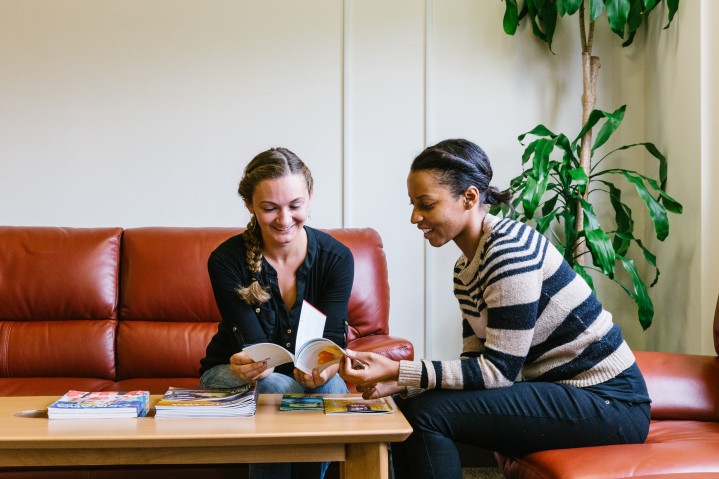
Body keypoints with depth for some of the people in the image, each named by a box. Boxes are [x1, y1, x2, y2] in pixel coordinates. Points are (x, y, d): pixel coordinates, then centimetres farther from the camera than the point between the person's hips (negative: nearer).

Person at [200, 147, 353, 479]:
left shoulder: (337, 258, -16)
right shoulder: (226, 261, -20)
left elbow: (332, 340, -21)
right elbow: (255, 347, -22)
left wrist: (323, 369, -45)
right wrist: (247, 366, -47)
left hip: (308, 374, 2)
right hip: (229, 373, -1)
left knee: (331, 389, -31)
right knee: (277, 388, -34)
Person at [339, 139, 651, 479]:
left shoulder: (510, 250, -20)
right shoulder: (465, 269, 8)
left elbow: (497, 371, -22)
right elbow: (476, 362, 6)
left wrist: (399, 371, -24)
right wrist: (399, 382, -9)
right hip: (554, 389, 9)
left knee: (428, 414, -20)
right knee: (406, 406, -1)